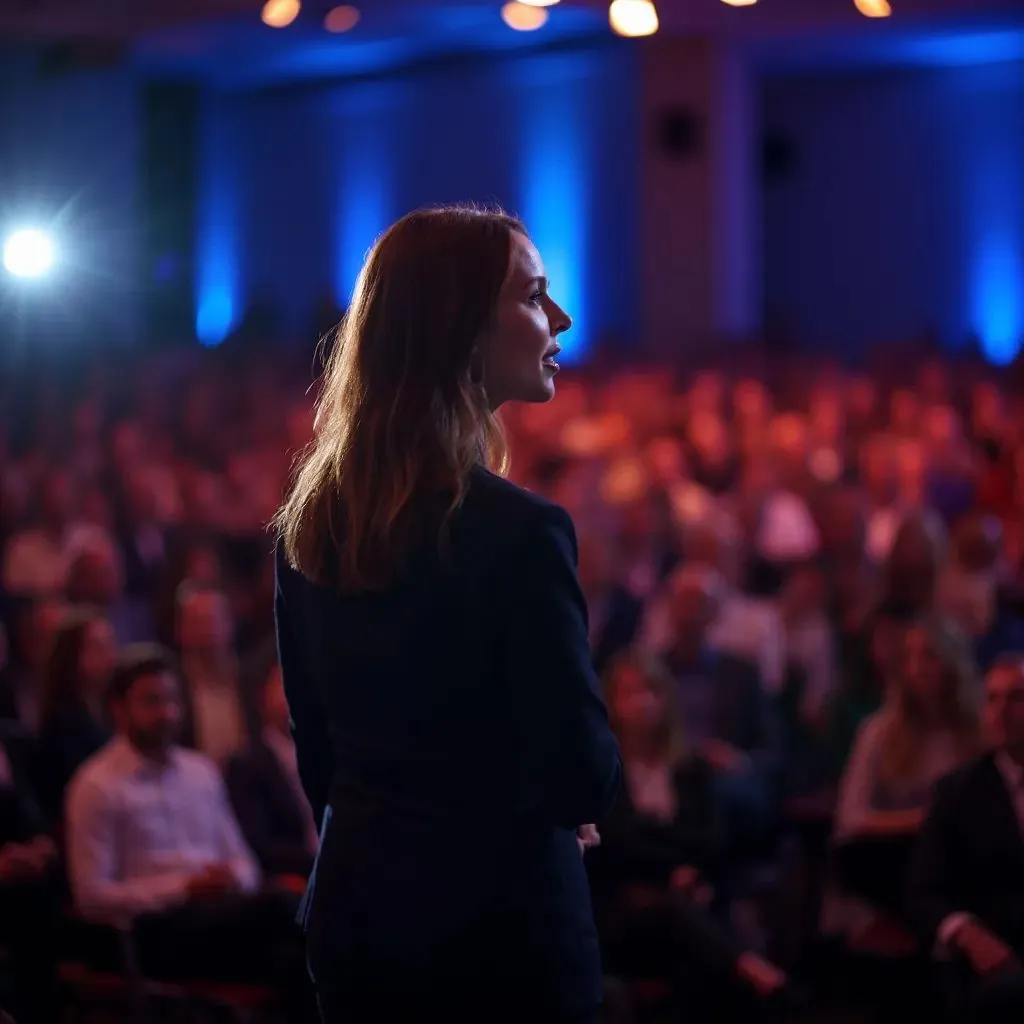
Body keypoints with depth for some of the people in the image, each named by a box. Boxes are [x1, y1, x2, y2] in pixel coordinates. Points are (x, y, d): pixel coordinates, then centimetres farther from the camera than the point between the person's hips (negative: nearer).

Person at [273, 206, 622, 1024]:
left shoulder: (310, 518, 2)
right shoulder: (519, 532, -20)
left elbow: (317, 743, 11)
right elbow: (584, 781, -17)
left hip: (353, 909, 7)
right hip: (500, 930, -6)